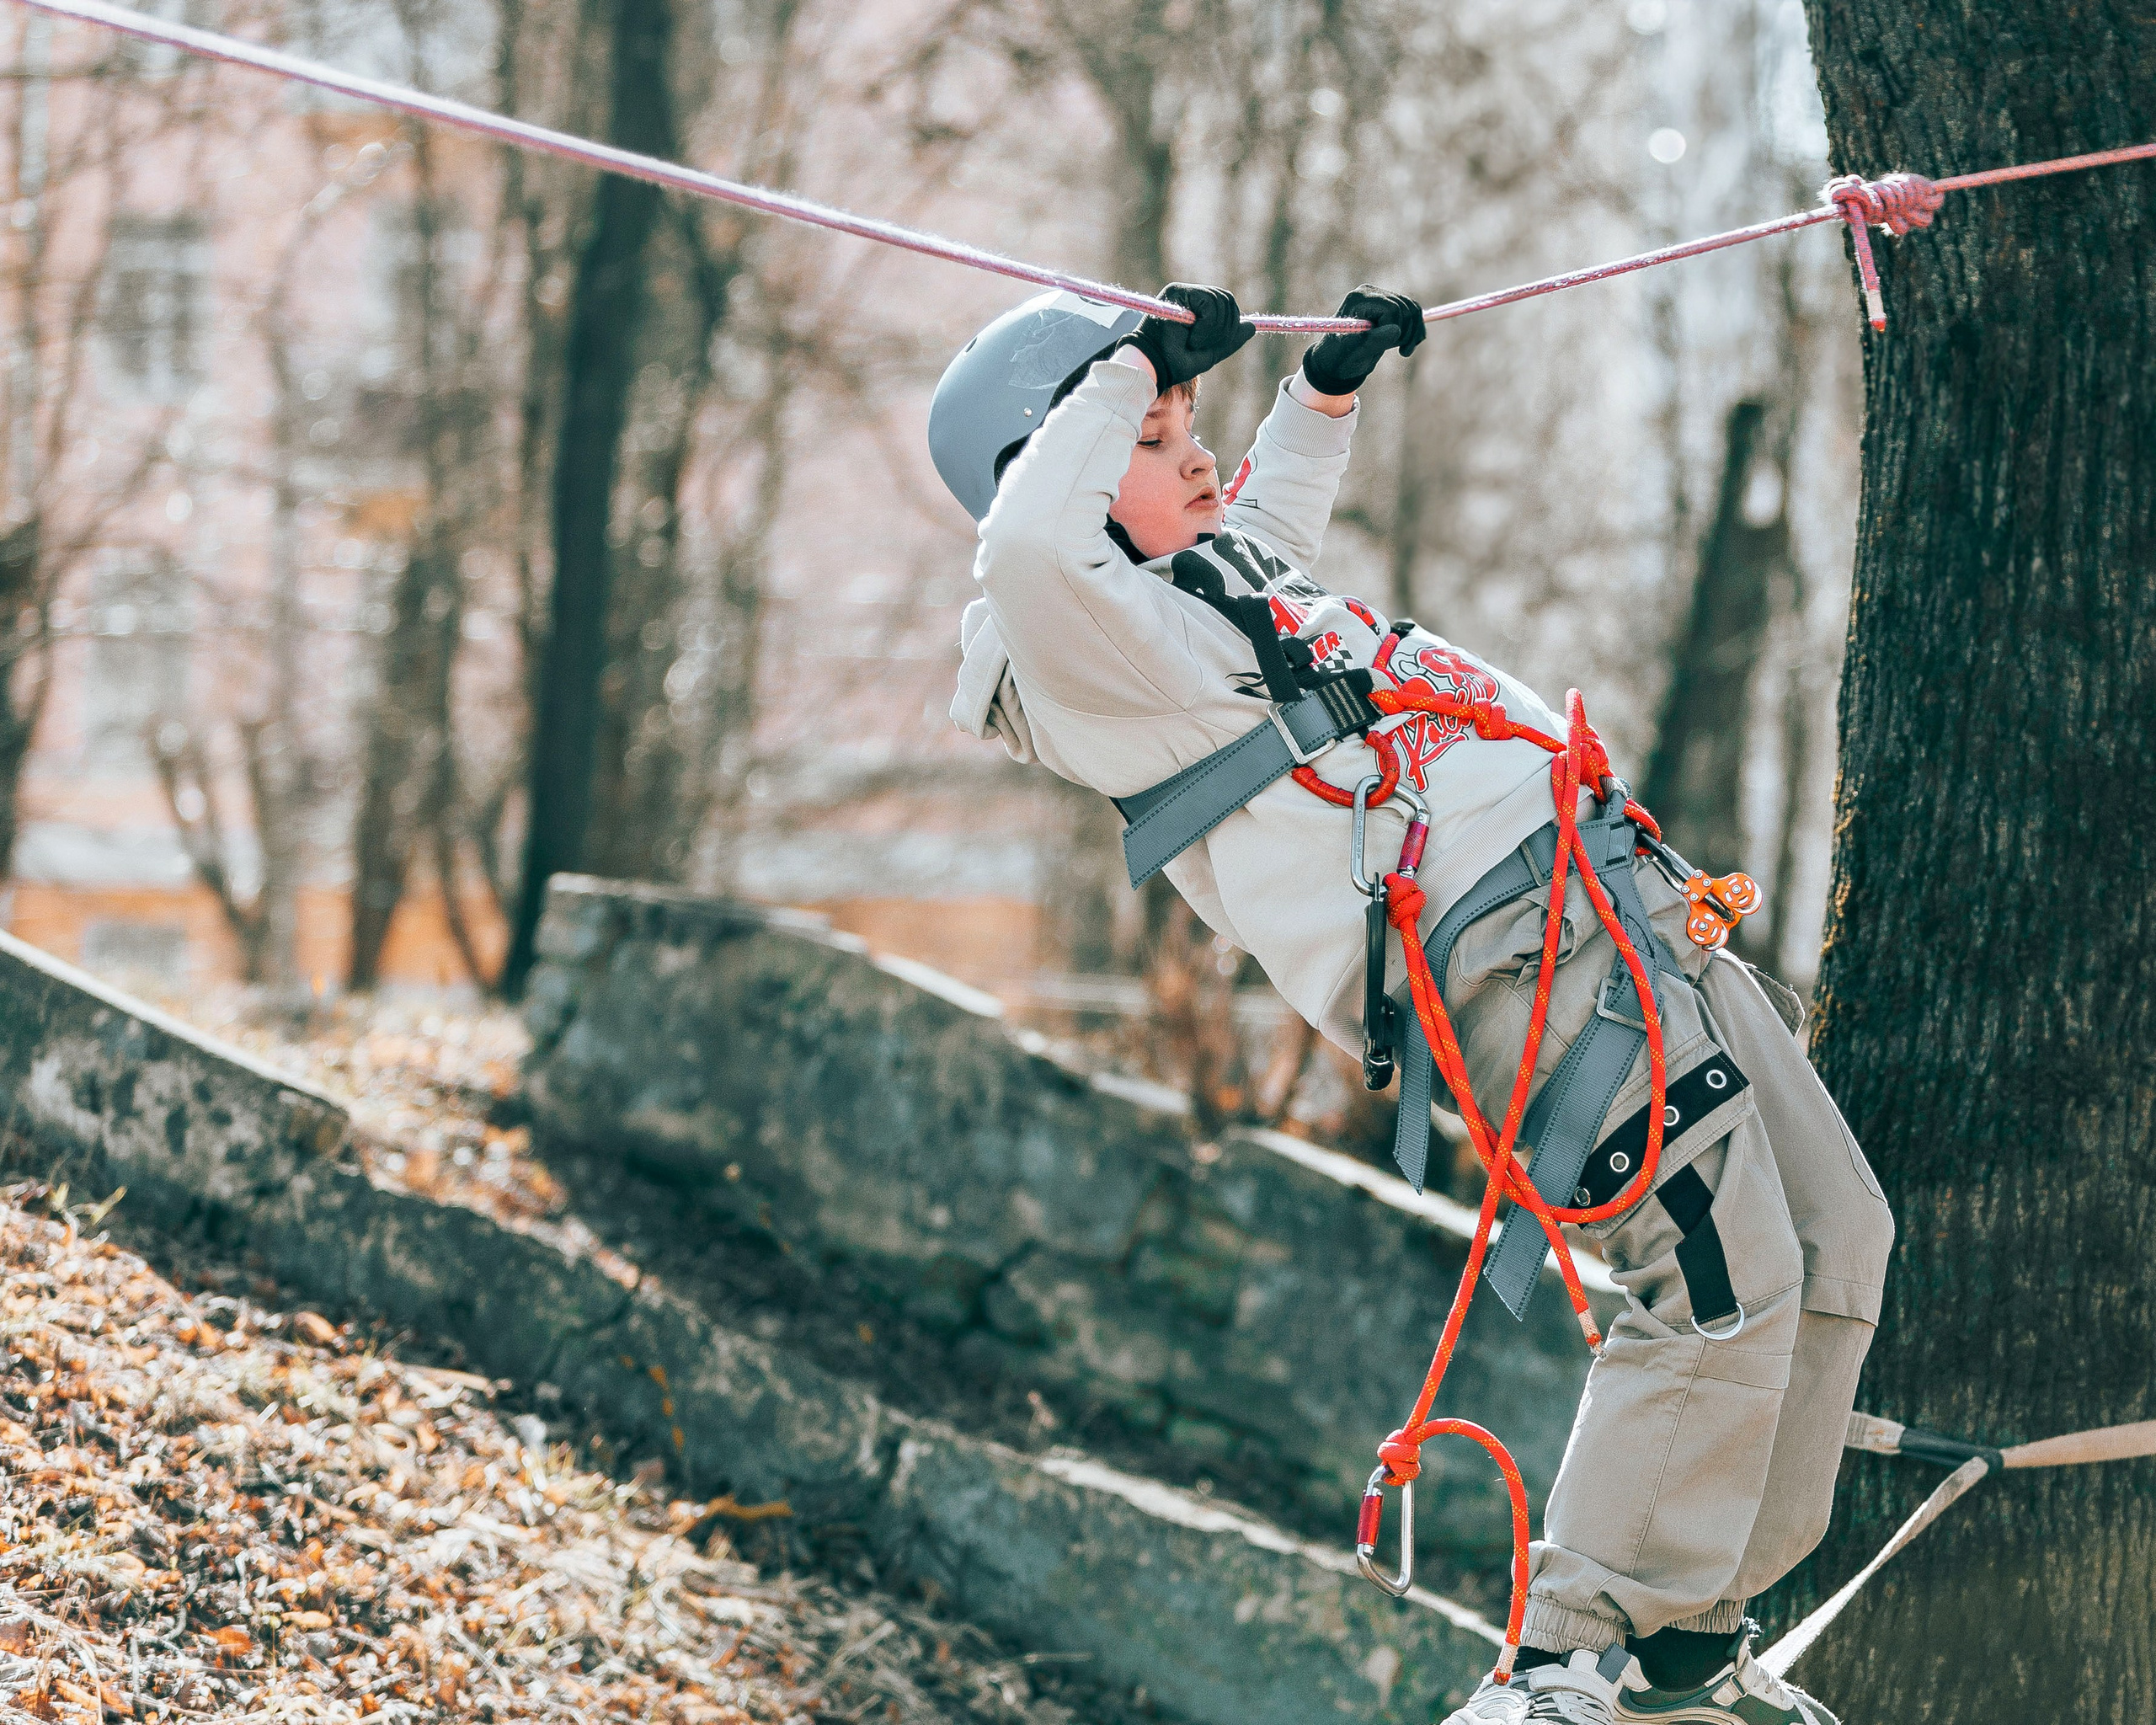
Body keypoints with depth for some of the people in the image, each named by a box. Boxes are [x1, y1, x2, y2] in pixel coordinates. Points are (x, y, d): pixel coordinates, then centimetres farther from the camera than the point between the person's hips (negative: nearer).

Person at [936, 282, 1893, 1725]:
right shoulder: (1095, 644, -8)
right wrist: (1132, 367, -20)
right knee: (1723, 1281, -18)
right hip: (1530, 941, -11)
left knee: (1834, 1243, 13)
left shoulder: (1216, 582, 23)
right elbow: (1028, 548, -32)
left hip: (1625, 904, 11)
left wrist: (1329, 384, 38)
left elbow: (1278, 515, 49)